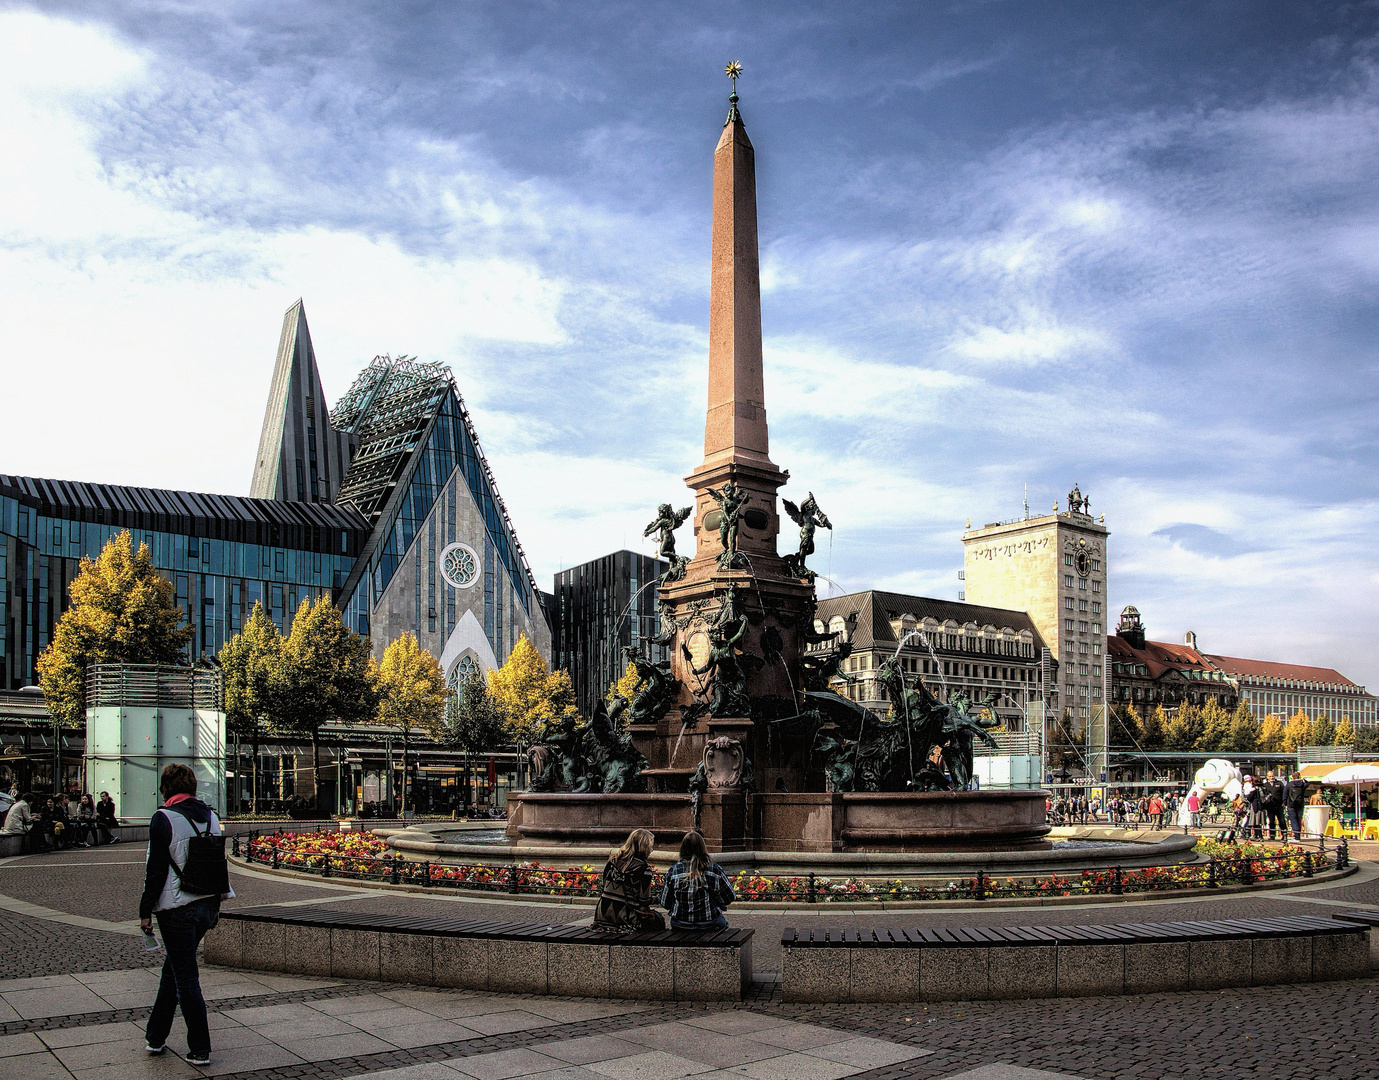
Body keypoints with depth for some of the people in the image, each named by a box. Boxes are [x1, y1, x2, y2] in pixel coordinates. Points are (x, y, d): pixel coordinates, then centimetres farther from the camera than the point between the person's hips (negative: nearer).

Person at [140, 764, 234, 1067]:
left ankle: (200, 1049, 4)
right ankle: (155, 1036, 29)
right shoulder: (211, 816, 8)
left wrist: (145, 911, -5)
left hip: (177, 908, -6)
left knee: (185, 978, 0)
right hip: (207, 905, 7)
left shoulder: (164, 818, -11)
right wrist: (216, 905, 22)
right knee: (173, 968, 20)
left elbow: (156, 869, -13)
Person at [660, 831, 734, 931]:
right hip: (710, 926, -1)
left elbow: (665, 903, -2)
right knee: (724, 920, 33)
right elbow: (729, 897, -3)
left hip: (680, 926, 2)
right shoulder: (714, 869, -11)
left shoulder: (673, 871, -9)